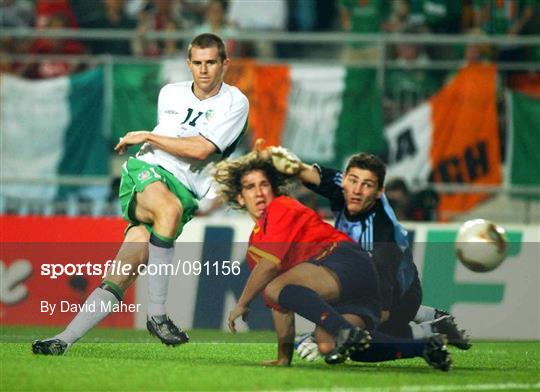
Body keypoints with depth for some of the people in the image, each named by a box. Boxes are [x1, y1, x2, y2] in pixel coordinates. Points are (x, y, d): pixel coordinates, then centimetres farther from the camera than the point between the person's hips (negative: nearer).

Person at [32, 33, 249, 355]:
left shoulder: (235, 103, 1)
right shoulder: (169, 94, 17)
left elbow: (200, 150, -10)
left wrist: (146, 136, -4)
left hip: (183, 193, -1)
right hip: (144, 173, 1)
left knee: (121, 278, -14)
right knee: (169, 208, -36)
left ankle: (66, 339, -13)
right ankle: (157, 315, -32)